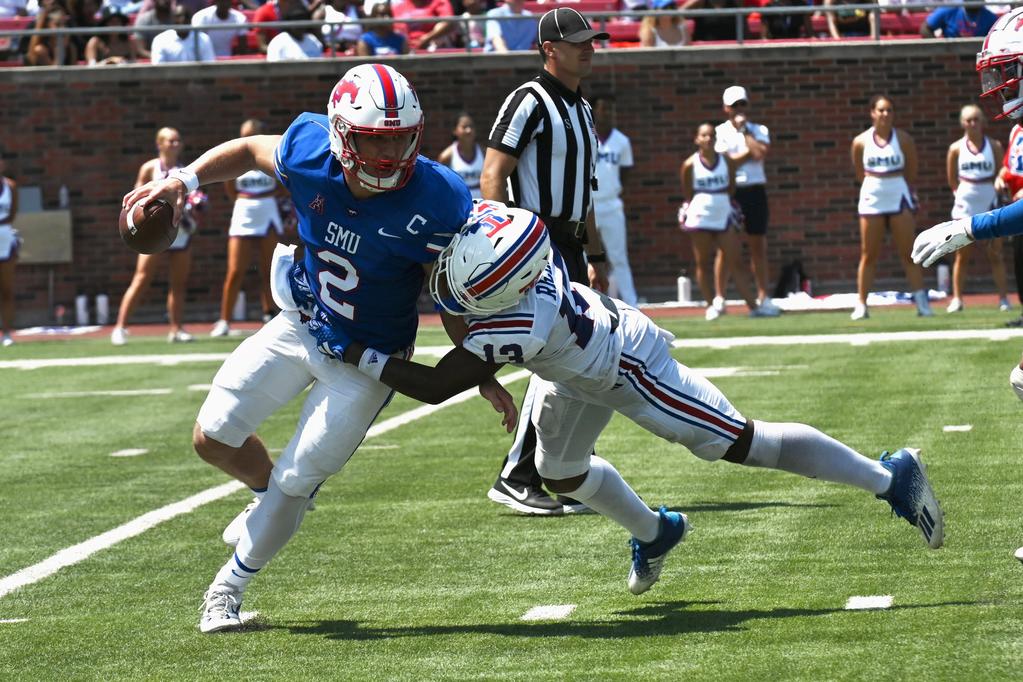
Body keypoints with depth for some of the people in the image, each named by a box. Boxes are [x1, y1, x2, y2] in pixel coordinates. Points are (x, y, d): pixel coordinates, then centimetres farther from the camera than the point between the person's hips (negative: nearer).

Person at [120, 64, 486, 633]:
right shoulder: (309, 154, -20)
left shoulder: (433, 202, -29)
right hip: (300, 325, 4)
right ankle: (274, 493, 39)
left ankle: (230, 587, 24)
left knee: (296, 480, 1)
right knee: (214, 437, 6)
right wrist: (184, 180, -10)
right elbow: (250, 151, 3)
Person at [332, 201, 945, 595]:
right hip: (583, 368, 8)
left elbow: (437, 386, -34)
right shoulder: (494, 219, -28)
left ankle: (889, 477, 10)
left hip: (631, 369, -8)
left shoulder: (519, 326, -43)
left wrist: (363, 358, -27)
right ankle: (654, 532, 44)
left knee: (742, 442, 0)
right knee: (560, 470, 19)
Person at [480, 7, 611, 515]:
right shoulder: (530, 101, -10)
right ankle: (515, 478, -10)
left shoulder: (582, 110, 19)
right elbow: (492, 177, -16)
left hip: (569, 245, 10)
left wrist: (594, 258, 24)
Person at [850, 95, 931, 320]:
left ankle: (921, 301, -1)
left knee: (908, 254, -1)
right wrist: (875, 183, 9)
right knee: (868, 256, 3)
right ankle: (861, 305, 6)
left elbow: (911, 174, 6)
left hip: (899, 199, -1)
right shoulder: (861, 142, 0)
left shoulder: (903, 139, -2)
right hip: (872, 198, 1)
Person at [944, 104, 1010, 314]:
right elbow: (952, 180, 8)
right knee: (962, 255, 3)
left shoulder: (994, 146, -1)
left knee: (995, 254, 1)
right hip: (965, 206, 1)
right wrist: (961, 192, 4)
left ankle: (1003, 298, 3)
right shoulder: (956, 148, 1)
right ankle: (957, 299, 6)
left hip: (990, 204, -1)